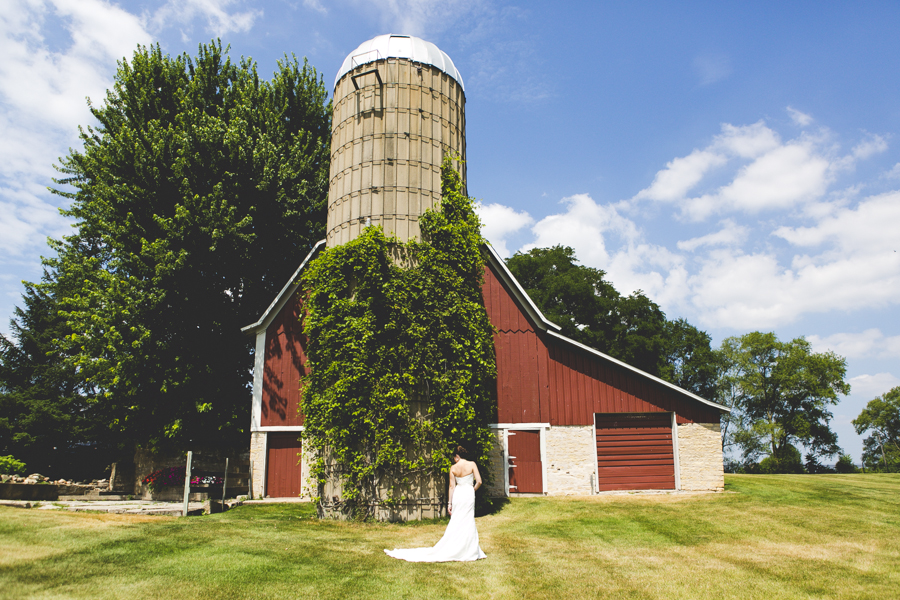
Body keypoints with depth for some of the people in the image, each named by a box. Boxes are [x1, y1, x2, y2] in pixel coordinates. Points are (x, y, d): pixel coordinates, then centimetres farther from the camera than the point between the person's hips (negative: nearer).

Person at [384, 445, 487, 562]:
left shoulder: (453, 468, 2)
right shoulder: (472, 464, -5)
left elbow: (452, 486, 3)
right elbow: (479, 481, -8)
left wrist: (449, 503, 7)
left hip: (457, 495, 3)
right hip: (468, 494, -2)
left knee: (455, 523, 11)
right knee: (467, 523, 3)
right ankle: (468, 551, 6)